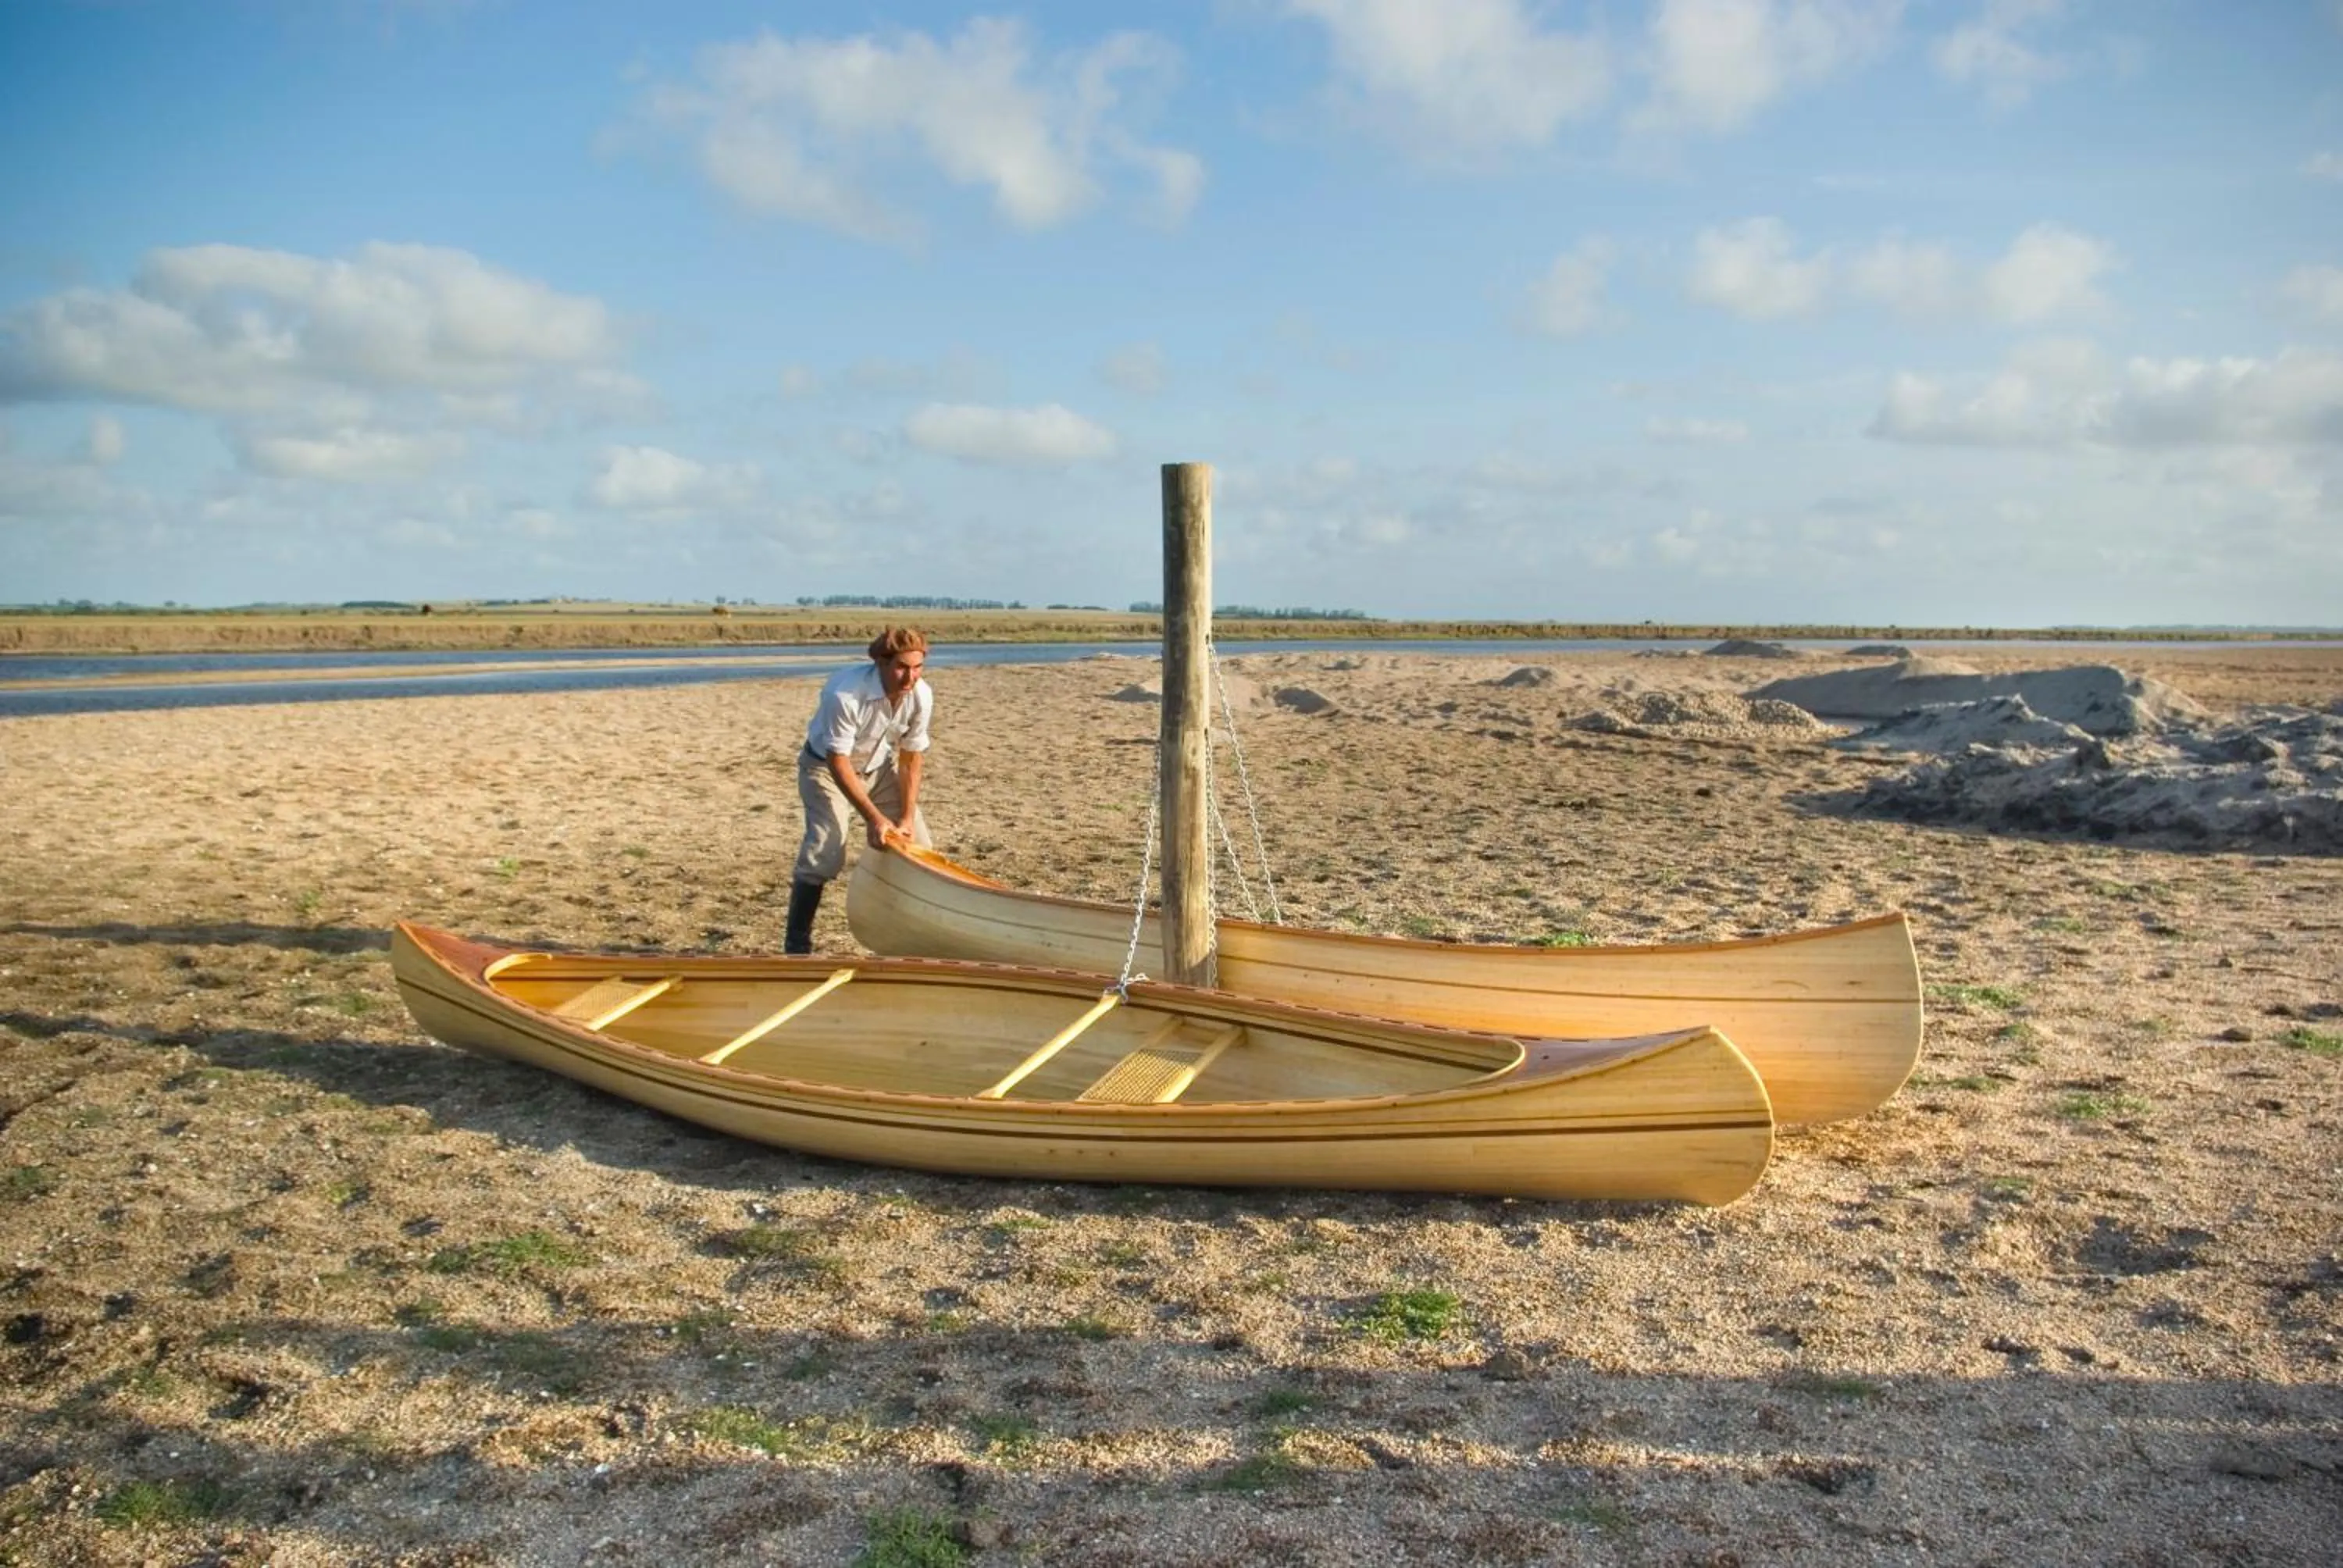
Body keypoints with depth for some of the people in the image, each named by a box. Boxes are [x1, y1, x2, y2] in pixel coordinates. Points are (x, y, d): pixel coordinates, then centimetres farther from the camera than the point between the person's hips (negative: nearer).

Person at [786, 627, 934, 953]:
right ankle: (796, 947, -12)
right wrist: (873, 818, -31)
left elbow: (911, 760, -8)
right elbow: (838, 762, -30)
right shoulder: (844, 694, -37)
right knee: (825, 852, -21)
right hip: (827, 767, -6)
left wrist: (907, 818, -13)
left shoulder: (921, 696, -20)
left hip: (879, 767, 6)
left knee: (917, 846, 3)